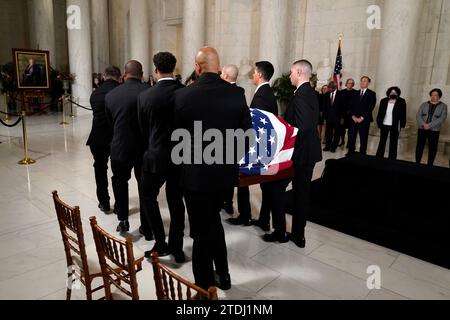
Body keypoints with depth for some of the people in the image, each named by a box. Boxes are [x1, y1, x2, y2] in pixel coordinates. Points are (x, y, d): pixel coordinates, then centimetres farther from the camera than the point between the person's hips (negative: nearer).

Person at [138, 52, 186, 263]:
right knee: (176, 201, 14)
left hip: (156, 156, -2)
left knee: (148, 197, 17)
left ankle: (161, 244, 13)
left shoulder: (145, 96, -9)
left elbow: (143, 129, 2)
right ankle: (177, 249, 23)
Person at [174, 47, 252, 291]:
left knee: (202, 229, 10)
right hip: (226, 170, 4)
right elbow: (246, 132, -1)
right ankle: (222, 276, 36)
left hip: (195, 171, -3)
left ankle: (205, 287, 26)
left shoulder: (182, 95, -12)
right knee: (213, 219, 25)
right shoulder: (236, 94, -5)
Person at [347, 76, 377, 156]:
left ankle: (362, 154, 6)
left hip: (364, 120, -3)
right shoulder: (355, 93, 15)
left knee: (363, 138, -1)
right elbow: (352, 106, 10)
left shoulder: (372, 94, 2)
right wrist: (353, 116, -5)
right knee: (351, 136, 1)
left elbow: (371, 107, -6)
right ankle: (351, 152, 13)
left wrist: (362, 118, -12)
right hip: (354, 119, 4)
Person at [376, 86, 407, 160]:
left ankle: (392, 160, 8)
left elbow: (403, 114, -2)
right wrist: (379, 123, 2)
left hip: (395, 126, -2)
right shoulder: (384, 101, 5)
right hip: (384, 125, 2)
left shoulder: (401, 102, -2)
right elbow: (380, 113, 7)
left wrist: (402, 125, -6)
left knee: (393, 144, 3)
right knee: (382, 142, 9)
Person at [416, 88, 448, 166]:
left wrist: (429, 125, -17)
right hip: (422, 129, 2)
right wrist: (423, 124, -16)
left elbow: (442, 118, -7)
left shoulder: (443, 106, 4)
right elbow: (418, 115, 1)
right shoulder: (424, 104, 10)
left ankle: (430, 165, 11)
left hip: (434, 130, -1)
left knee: (432, 148, 2)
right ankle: (417, 163, 12)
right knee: (419, 147, 2)